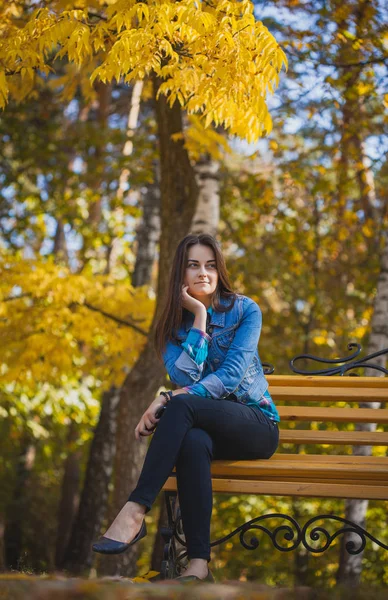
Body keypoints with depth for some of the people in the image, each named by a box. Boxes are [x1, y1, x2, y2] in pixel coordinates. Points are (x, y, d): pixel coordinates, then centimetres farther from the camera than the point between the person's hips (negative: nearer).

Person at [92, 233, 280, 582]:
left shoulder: (245, 310, -3)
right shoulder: (173, 323, 6)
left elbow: (231, 376, -16)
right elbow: (185, 377, -12)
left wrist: (168, 400, -26)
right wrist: (199, 316, -14)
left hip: (257, 423, -2)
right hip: (206, 425, 3)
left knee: (182, 405, -33)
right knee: (193, 442, -37)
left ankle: (135, 512, -39)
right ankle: (199, 565, -40)